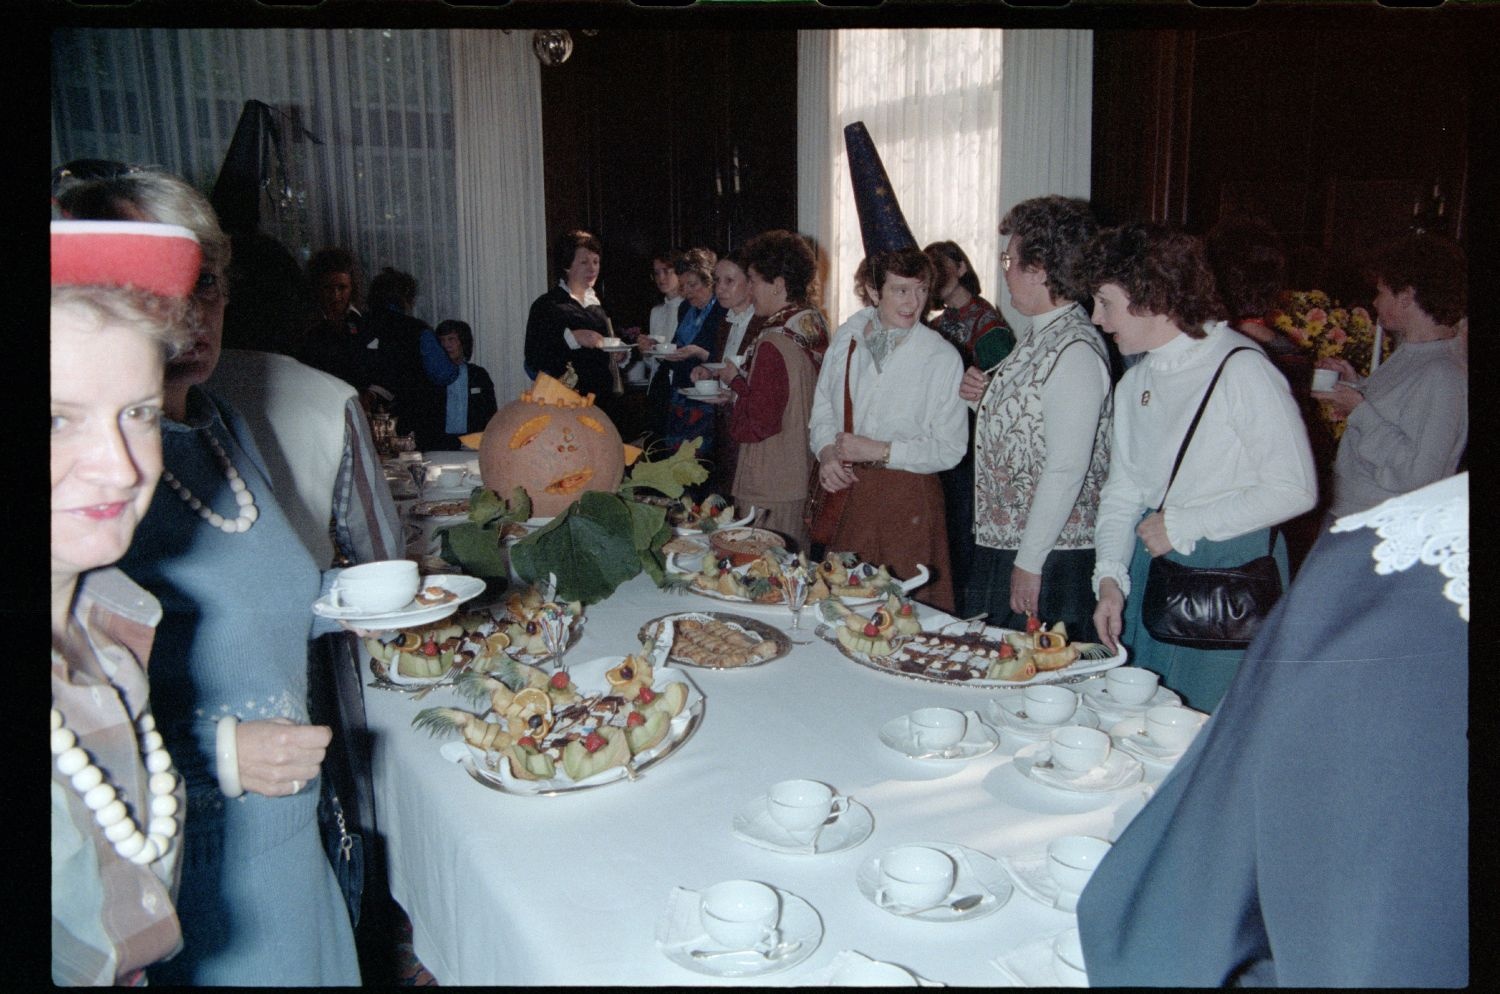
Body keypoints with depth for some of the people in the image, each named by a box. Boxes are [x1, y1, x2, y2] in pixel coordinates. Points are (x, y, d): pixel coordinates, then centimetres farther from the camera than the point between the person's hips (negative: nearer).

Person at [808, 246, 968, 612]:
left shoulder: (942, 357, -9)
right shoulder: (847, 336, 5)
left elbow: (949, 448, -9)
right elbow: (822, 407, 13)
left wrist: (878, 451, -16)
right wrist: (826, 452, -6)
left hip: (906, 497, -4)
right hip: (844, 489, 4)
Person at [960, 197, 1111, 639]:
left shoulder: (1076, 350, -19)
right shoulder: (1037, 335, 11)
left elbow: (1067, 470, -22)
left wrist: (1029, 562, -20)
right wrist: (984, 398, 2)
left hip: (1049, 561, -9)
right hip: (1000, 546, 9)